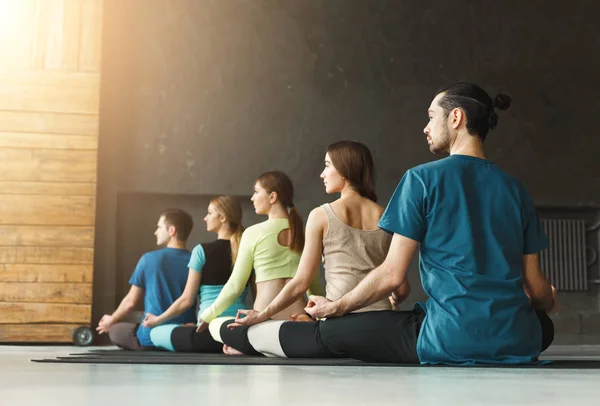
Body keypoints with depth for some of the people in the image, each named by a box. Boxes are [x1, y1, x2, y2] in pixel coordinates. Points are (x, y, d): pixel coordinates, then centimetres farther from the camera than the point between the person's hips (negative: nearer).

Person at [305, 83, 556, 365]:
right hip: (518, 343, 5)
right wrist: (548, 303, 35)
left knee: (333, 331, 8)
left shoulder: (422, 178, -3)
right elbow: (535, 286, 10)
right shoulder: (514, 188, 9)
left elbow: (392, 274, -6)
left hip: (452, 341, -5)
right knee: (544, 326, 40)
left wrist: (335, 307, 11)